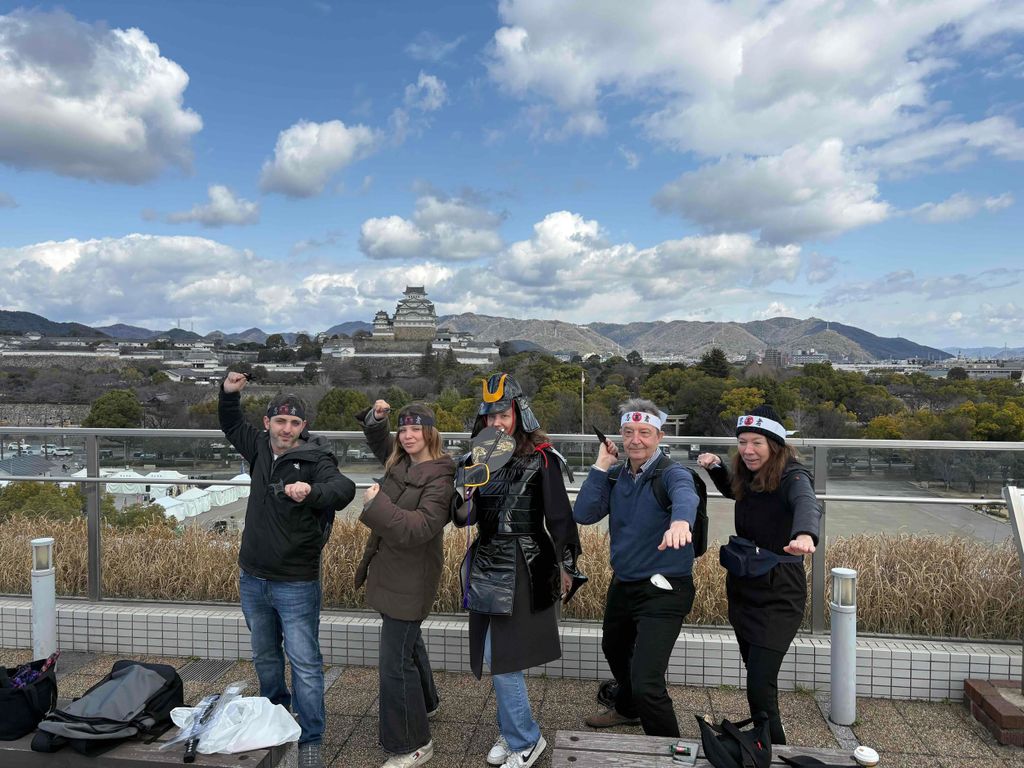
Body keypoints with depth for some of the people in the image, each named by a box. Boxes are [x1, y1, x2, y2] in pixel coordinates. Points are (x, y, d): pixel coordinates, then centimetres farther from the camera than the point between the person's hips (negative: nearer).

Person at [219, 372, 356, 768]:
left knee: (304, 662, -1)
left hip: (296, 583, -6)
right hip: (253, 579, 6)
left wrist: (312, 492, -56)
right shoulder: (260, 448, 0)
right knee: (264, 656, 23)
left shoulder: (315, 459, -17)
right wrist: (229, 393, 4)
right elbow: (232, 426, 21)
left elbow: (344, 488, -37)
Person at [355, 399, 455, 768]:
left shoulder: (440, 479, -21)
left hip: (410, 581, -9)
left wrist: (377, 503, -30)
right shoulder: (398, 462, 2)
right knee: (407, 641, 27)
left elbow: (419, 528, -32)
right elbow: (377, 438, 22)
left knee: (395, 662, -4)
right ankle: (424, 702, 51)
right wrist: (376, 416, 2)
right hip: (389, 570, 9)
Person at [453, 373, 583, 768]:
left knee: (501, 658, -3)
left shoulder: (541, 458, -10)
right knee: (494, 656, 13)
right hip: (486, 565, 6)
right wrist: (464, 503, -14)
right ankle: (511, 732, 33)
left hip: (522, 569, -6)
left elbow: (559, 514, -5)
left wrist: (565, 566, -1)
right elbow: (463, 518, 8)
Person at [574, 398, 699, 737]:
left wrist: (681, 521, -64)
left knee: (646, 683, -16)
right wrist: (601, 466, -13)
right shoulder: (616, 476, 2)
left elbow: (685, 495, -42)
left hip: (662, 591, -8)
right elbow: (583, 514, -9)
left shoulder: (672, 474, -17)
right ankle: (628, 709, 58)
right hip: (622, 584, 8)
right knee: (614, 650, 30)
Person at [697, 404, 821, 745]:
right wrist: (716, 467, 8)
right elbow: (733, 491, 28)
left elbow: (807, 503, -41)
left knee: (760, 687, -11)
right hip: (742, 589, 7)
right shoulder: (749, 477, 4)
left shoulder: (792, 476, -17)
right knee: (757, 678, 18)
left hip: (777, 597, -7)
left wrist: (805, 534, -63)